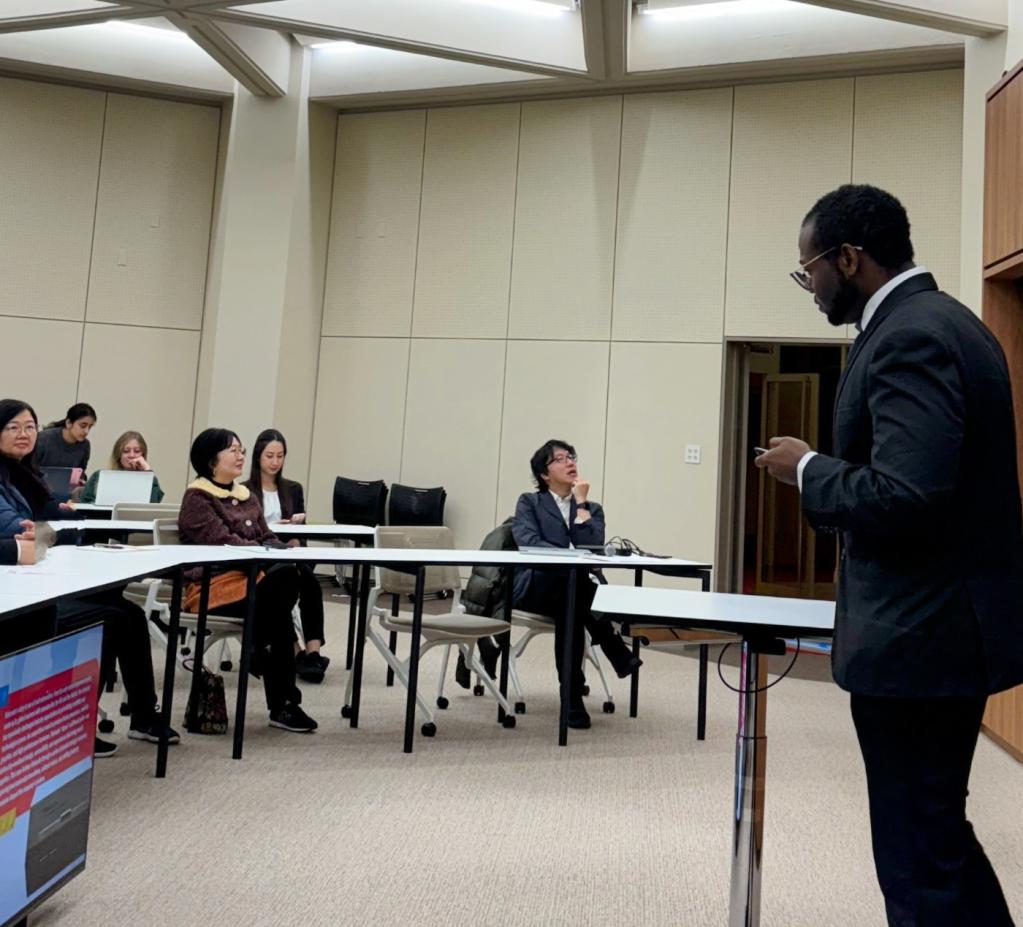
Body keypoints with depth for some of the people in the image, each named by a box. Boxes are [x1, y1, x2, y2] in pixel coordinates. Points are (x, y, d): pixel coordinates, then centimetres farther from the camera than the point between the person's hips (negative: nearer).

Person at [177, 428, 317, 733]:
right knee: (278, 608, -29)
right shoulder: (197, 497, -2)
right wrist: (271, 552, -20)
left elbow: (267, 538, 16)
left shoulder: (246, 496, 22)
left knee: (289, 574, -28)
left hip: (247, 576, 6)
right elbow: (224, 542, -15)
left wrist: (286, 552, -7)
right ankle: (282, 704, -16)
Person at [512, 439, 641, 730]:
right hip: (534, 587, -2)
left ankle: (573, 695, -29)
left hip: (573, 590, 3)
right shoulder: (529, 502, 10)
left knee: (569, 609, -37)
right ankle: (617, 652, -30)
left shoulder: (592, 509, 18)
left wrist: (581, 503, -2)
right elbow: (528, 543, -11)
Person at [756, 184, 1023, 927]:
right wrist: (829, 470, 11)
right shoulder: (940, 322, 13)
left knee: (919, 854, 5)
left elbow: (904, 496, -29)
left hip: (918, 635, -11)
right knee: (939, 831, 23)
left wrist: (808, 469, -13)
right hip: (946, 620, 11)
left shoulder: (909, 336, -19)